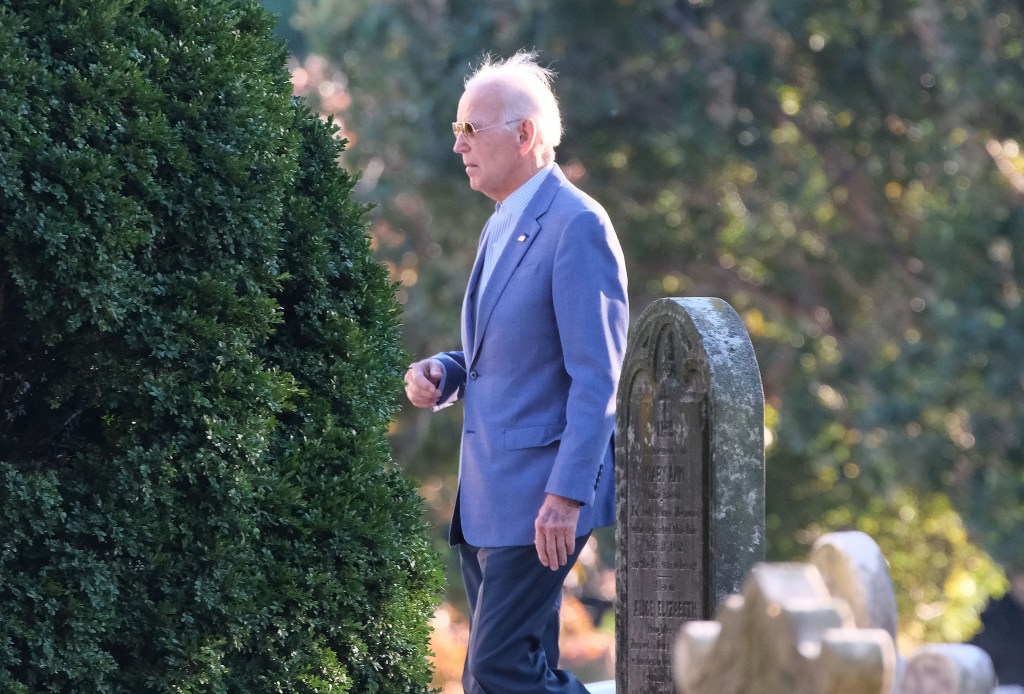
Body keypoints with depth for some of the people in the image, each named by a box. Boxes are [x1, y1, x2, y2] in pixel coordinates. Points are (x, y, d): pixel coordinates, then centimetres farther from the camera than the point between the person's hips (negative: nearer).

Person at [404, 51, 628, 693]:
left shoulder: (577, 225, -13)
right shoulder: (502, 228, 17)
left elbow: (597, 376, -19)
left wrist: (566, 495, -24)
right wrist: (444, 373, 5)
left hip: (542, 493, -10)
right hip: (489, 497, 10)